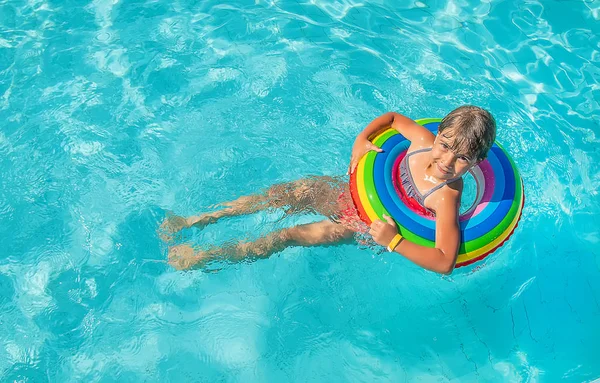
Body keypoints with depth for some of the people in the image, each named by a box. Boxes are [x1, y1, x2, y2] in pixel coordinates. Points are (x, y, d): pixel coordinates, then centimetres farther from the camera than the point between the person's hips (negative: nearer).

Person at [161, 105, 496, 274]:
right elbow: (393, 117, 4)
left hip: (373, 225, -5)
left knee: (290, 236, -11)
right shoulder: (424, 140, -14)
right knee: (289, 193, -6)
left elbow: (446, 262, -36)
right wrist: (361, 141, -12)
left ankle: (204, 257, 5)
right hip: (357, 192, 5)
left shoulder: (446, 197, -30)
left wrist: (394, 241, -42)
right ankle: (199, 220, 7)